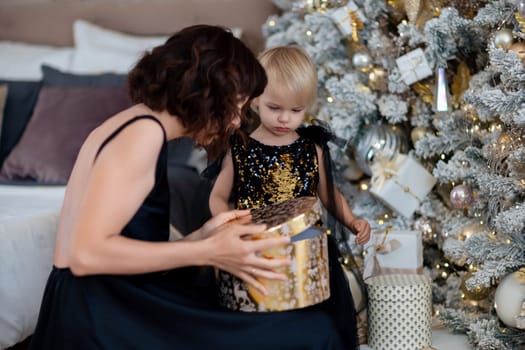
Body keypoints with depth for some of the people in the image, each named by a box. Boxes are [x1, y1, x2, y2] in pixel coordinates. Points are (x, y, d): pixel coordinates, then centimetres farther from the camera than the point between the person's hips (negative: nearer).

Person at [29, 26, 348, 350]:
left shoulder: (136, 127, 17)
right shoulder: (144, 131, -11)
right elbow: (86, 253, -21)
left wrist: (199, 238, 6)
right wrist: (207, 252, -17)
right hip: (98, 321, -10)